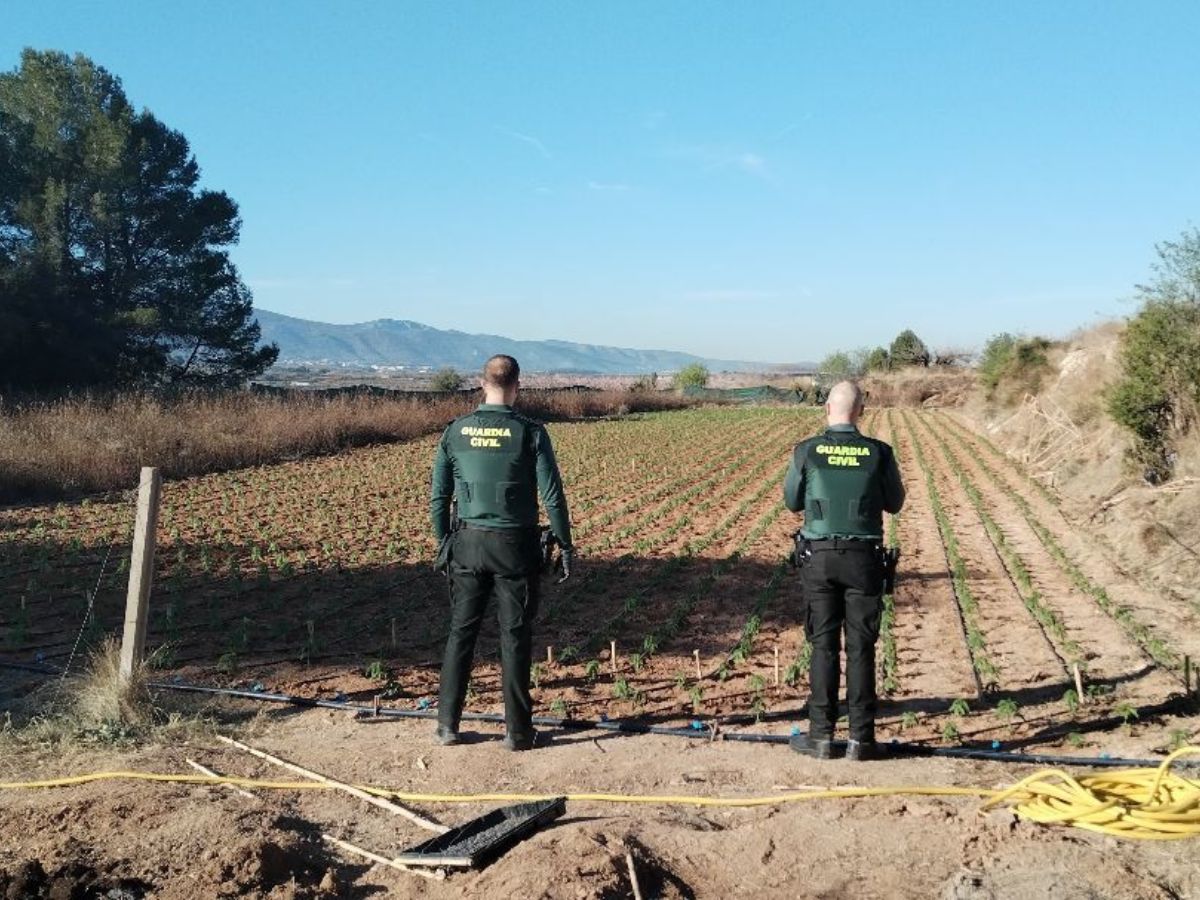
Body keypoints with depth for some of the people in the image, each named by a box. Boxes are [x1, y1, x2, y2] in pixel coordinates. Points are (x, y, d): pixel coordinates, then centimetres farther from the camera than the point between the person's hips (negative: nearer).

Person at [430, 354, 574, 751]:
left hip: (467, 543, 3)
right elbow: (552, 496, -9)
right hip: (515, 546, -2)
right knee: (515, 638, 6)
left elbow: (438, 497, 5)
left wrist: (443, 544, 16)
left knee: (460, 633, 13)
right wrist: (566, 546, 0)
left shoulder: (455, 431, 0)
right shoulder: (530, 432, -9)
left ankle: (447, 725, 18)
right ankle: (517, 730, 12)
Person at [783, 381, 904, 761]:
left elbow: (792, 502, 8)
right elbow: (894, 503, 10)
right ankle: (860, 738, 11)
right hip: (863, 558, 0)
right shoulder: (879, 453, -4)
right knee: (860, 648, 7)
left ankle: (821, 735, 11)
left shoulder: (806, 451, -5)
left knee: (824, 646, 8)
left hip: (819, 556, 0)